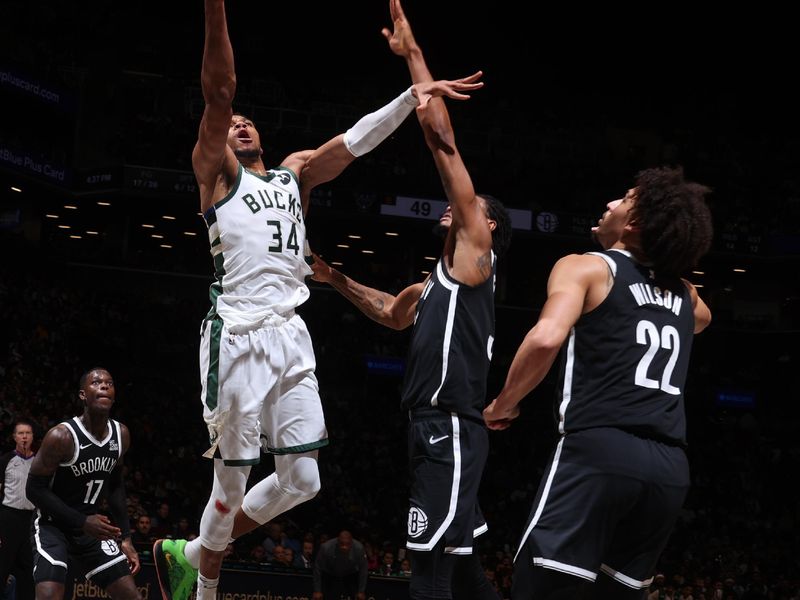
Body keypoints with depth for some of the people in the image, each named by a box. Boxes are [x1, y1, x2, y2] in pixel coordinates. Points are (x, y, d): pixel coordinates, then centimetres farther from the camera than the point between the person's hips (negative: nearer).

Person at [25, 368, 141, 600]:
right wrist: (82, 522, -23)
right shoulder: (61, 436, -23)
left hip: (91, 528, 7)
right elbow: (35, 489, -18)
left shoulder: (121, 435, -2)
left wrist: (125, 537, 7)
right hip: (52, 526, -7)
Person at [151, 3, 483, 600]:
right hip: (239, 337, -6)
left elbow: (356, 140, 11)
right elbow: (219, 91, -7)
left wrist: (411, 96, -5)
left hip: (291, 338, 6)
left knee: (300, 482, 4)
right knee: (232, 485, -1)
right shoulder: (217, 170, 7)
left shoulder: (295, 172, 23)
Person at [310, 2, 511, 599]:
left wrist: (413, 54, -6)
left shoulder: (476, 253, -1)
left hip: (452, 429, -10)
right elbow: (393, 312, 45)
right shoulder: (443, 279, 22)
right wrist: (339, 281, 35)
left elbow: (442, 138, -6)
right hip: (436, 427, 10)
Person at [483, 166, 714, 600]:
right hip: (670, 467, 6)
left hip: (600, 449, -6)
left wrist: (503, 404, 2)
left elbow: (547, 338, -14)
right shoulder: (685, 295, 23)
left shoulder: (587, 267, 5)